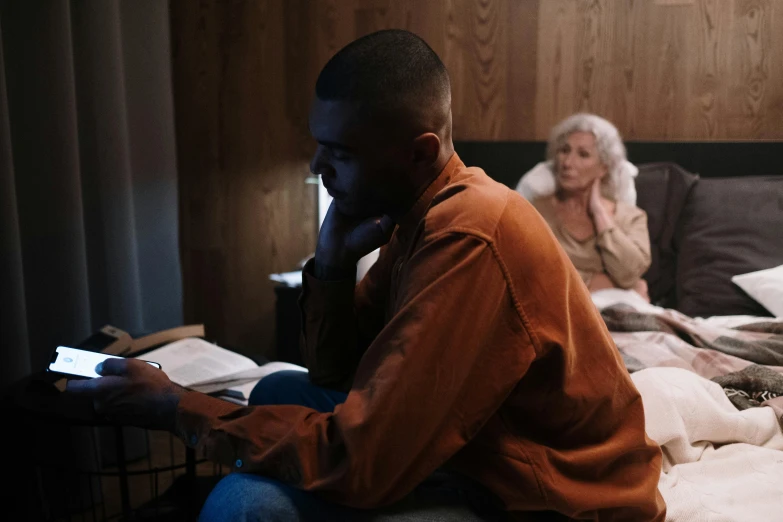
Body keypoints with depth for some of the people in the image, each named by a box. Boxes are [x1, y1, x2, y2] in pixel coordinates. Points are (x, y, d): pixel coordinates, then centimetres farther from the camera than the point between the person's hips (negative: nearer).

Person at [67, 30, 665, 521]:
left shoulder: (469, 239, -28)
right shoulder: (420, 214, 2)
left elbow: (358, 464, -28)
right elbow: (337, 375, 6)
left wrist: (176, 407, -18)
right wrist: (334, 261, -11)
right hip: (491, 458, 9)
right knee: (279, 393, 10)